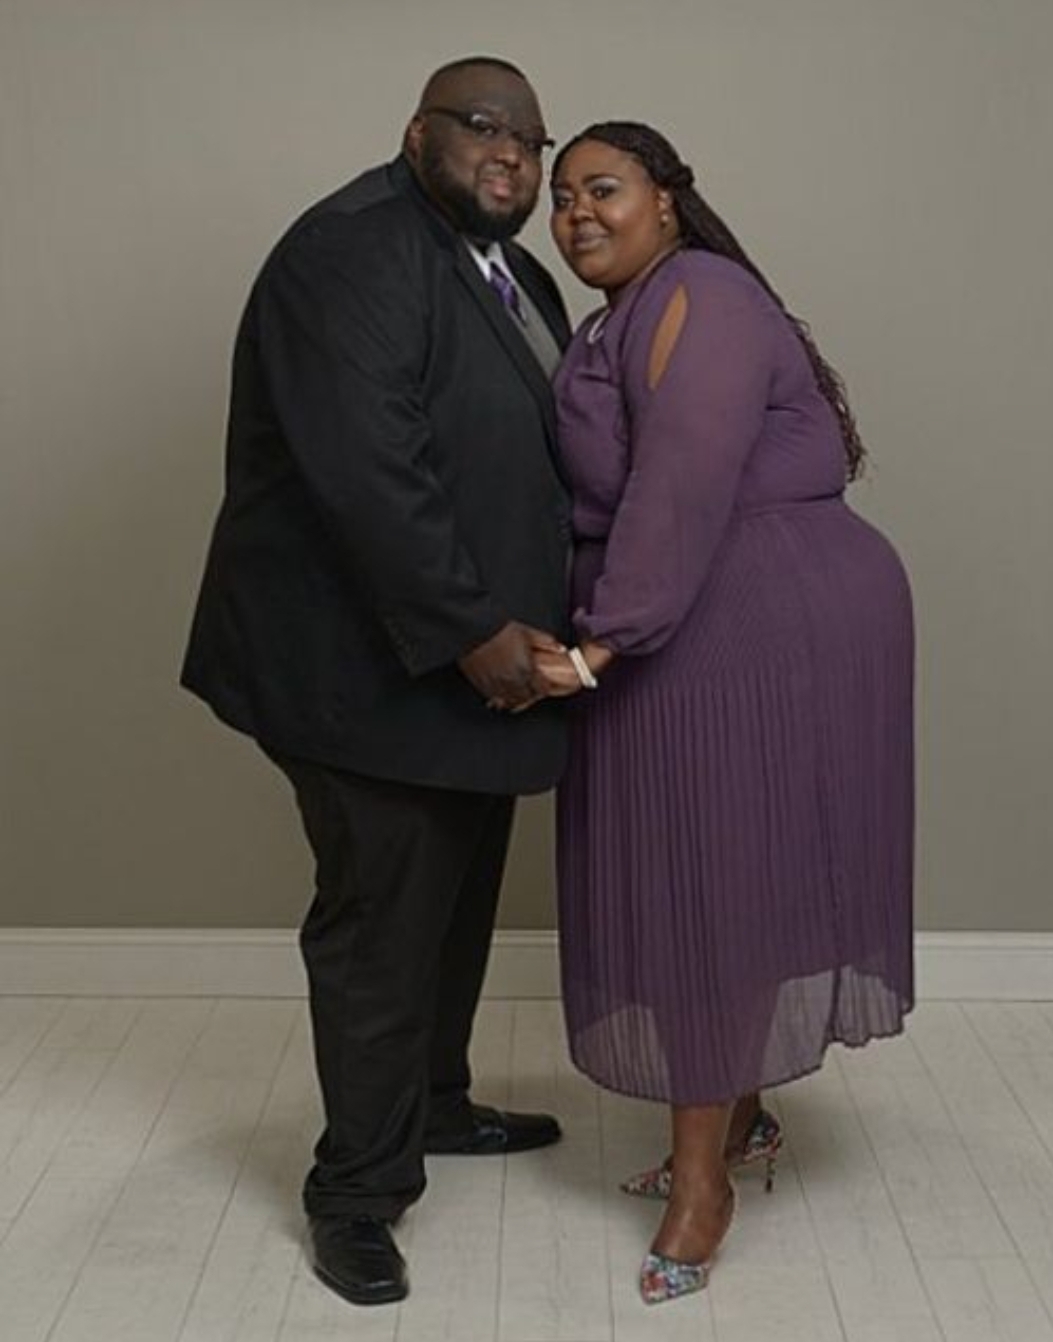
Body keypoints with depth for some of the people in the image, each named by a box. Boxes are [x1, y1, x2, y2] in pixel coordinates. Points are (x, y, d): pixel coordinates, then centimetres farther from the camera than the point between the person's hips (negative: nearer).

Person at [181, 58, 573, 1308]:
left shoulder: (514, 275, 14)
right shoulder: (353, 253, -16)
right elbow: (367, 469, -24)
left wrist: (511, 624, 4)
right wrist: (471, 631, -22)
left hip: (472, 654, 9)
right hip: (369, 661, -9)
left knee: (457, 897, 18)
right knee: (384, 916, -1)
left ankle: (432, 1102, 38)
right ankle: (355, 1191, 15)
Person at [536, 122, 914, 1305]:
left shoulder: (697, 300, -12)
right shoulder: (628, 321, 19)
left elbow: (684, 485, -25)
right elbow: (611, 493, 13)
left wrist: (600, 639, -27)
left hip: (763, 632, -9)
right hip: (685, 635, 9)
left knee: (722, 878, -3)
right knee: (692, 877, 13)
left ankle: (704, 1174, 7)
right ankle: (739, 1115, 28)